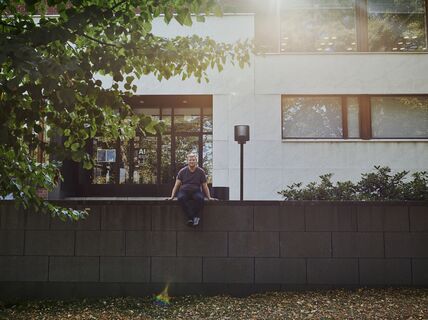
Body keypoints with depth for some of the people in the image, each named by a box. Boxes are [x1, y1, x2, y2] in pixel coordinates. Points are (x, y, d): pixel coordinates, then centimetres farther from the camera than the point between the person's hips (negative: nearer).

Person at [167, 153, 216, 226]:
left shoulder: (201, 172, 11)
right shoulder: (182, 171, 11)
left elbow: (205, 186, 15)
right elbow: (176, 185, 10)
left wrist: (209, 197, 8)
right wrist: (172, 196, 1)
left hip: (196, 191, 0)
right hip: (184, 191, 1)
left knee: (200, 198, -37)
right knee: (181, 198, -36)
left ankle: (196, 217, -30)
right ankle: (191, 217, -36)